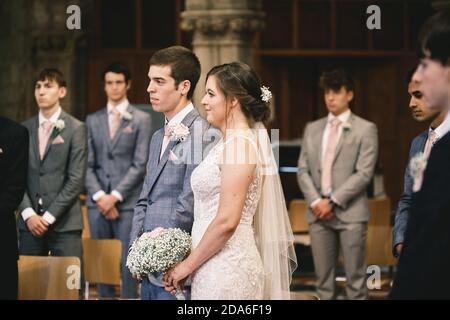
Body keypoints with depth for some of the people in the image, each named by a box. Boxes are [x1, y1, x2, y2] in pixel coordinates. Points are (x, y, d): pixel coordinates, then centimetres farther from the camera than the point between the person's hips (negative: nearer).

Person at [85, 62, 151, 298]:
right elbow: (87, 164, 8)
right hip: (97, 202, 3)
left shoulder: (141, 119, 4)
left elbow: (140, 164, -3)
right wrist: (99, 195, -7)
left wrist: (115, 196, -10)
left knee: (127, 262, -5)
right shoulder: (93, 120, 14)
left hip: (127, 201, -3)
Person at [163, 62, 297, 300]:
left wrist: (187, 265, -11)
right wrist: (190, 264, 10)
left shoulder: (240, 143, -13)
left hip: (228, 269, -9)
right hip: (214, 269, 9)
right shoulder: (227, 143, 15)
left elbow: (227, 220, -20)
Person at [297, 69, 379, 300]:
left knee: (355, 278, -2)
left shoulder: (365, 129, 1)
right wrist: (315, 201, -6)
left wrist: (333, 201, -12)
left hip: (350, 213, -4)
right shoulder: (312, 129, 15)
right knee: (323, 277, 6)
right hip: (318, 212, 4)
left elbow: (364, 173, -7)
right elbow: (303, 170, 10)